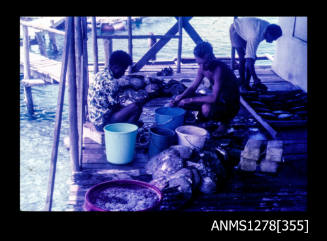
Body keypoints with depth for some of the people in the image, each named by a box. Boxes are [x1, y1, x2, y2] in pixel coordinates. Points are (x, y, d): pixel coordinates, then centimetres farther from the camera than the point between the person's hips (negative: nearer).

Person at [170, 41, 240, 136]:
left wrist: (190, 99, -30)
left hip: (230, 105, -7)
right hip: (218, 100, 7)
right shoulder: (202, 68, -5)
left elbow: (214, 98, -35)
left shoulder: (219, 69, -30)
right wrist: (179, 98, -14)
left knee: (206, 108, -39)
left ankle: (225, 121, -7)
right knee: (181, 101, -3)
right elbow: (193, 87, 5)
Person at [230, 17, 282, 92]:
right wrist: (255, 79, -42)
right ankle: (243, 85, -4)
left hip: (245, 29, 7)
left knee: (252, 58, -1)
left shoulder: (268, 27, -18)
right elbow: (249, 59, -42)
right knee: (243, 59, -15)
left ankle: (246, 83, 4)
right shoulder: (255, 36, -41)